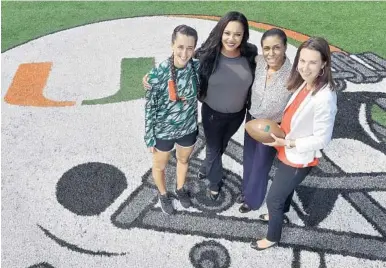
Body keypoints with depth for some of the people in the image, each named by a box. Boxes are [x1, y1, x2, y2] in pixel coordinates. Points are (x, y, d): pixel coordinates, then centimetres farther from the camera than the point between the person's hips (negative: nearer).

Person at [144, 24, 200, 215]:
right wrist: (149, 138, -9)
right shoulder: (158, 74, -27)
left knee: (183, 160, 29)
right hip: (163, 131, -3)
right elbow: (150, 108, -16)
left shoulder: (197, 67, -16)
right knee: (160, 166, 22)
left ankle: (180, 189, 60)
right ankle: (163, 195, 54)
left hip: (188, 128, 3)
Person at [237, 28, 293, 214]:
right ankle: (246, 190, 53)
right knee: (248, 159, 25)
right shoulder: (259, 62, -16)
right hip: (251, 119, 5)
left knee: (261, 165, 18)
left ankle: (253, 199, 45)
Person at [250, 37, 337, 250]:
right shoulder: (305, 84, -8)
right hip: (289, 153, 8)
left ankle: (272, 237, 35)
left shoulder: (324, 98, -32)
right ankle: (278, 214, 60)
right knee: (285, 188, 32)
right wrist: (280, 129, -4)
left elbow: (321, 139, -25)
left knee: (272, 199, 9)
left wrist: (287, 143, -24)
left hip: (299, 159, -8)